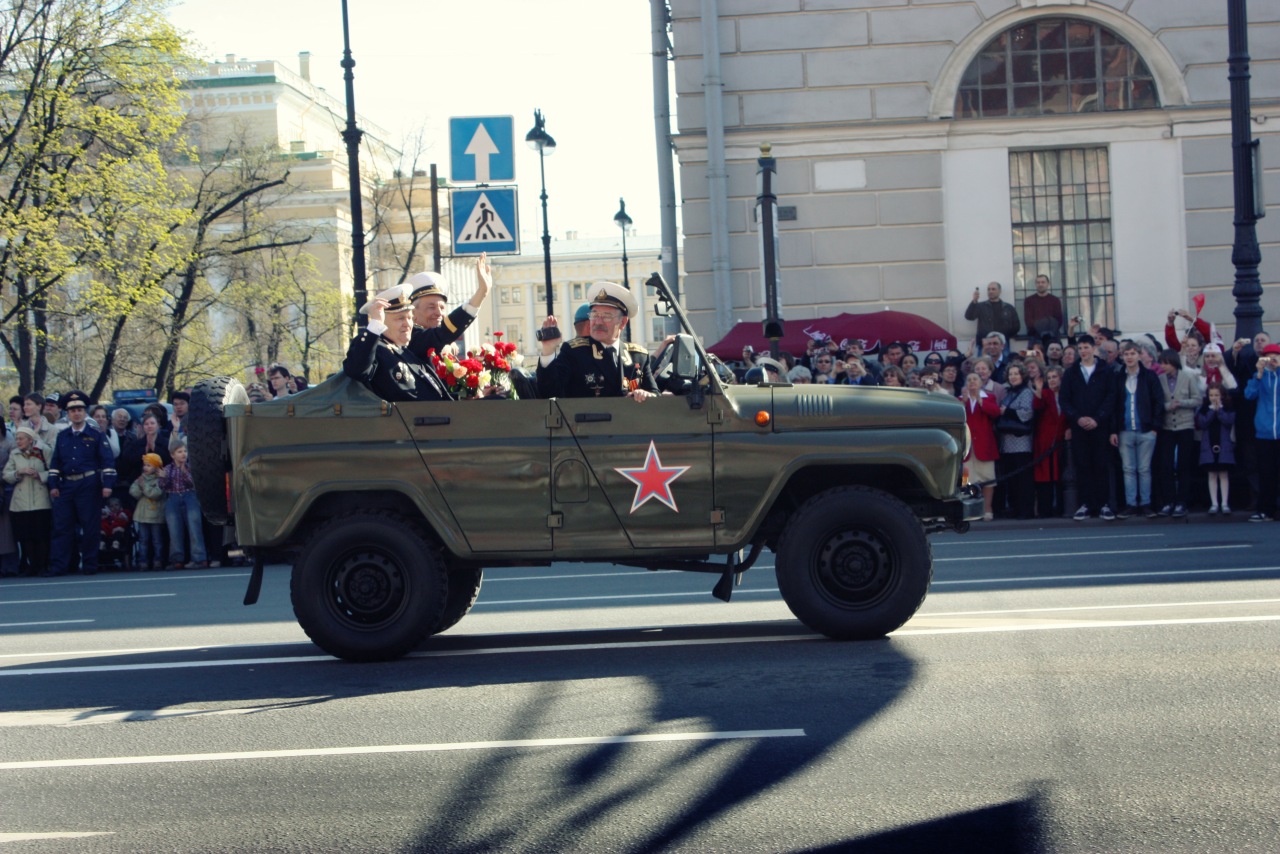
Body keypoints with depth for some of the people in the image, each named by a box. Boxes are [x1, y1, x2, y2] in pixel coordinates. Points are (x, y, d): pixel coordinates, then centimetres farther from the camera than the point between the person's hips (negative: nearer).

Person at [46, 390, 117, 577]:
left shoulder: (96, 436, 2)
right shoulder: (62, 437, 13)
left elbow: (108, 461, -3)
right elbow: (55, 462, 14)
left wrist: (107, 484, -12)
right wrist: (53, 485, 4)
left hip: (89, 485, -3)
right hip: (66, 485, 3)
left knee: (90, 528, 0)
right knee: (61, 526, 1)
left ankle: (89, 566, 7)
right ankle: (58, 566, 2)